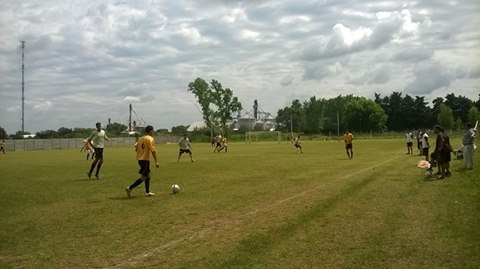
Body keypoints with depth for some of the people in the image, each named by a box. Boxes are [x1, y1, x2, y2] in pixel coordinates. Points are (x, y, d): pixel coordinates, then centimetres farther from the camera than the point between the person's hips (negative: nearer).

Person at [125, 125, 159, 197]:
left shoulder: (140, 138, 11)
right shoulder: (151, 139, -11)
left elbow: (136, 149, 13)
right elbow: (153, 151, -17)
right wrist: (156, 162, -15)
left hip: (140, 159, 9)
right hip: (145, 160, -9)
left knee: (148, 175, 18)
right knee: (143, 177, -3)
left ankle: (147, 192, 22)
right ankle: (130, 188, -10)